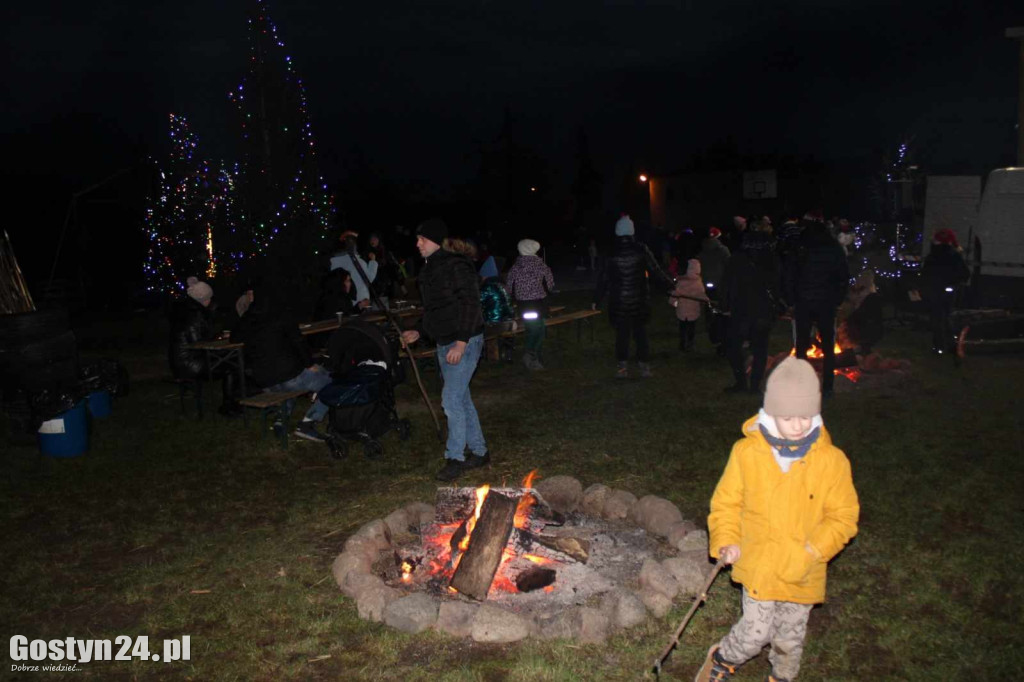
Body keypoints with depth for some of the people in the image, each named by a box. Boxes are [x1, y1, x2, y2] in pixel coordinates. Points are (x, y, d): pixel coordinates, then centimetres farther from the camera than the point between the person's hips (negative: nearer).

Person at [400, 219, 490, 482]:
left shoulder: (456, 265, -16)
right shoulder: (430, 268, 13)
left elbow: (470, 304, -20)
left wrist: (461, 342, -25)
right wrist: (418, 332, 13)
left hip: (464, 341, -10)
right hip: (444, 342, 10)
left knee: (451, 399, -9)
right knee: (461, 398, 14)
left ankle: (455, 458, 4)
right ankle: (479, 452, 25)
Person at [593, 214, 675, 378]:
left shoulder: (611, 254, -3)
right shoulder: (641, 250, -5)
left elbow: (603, 279, 1)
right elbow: (656, 272, -2)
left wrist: (596, 301, 10)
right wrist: (672, 286, 11)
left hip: (618, 303, 0)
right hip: (639, 302, 0)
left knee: (621, 334, 7)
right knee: (640, 333, 9)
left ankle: (622, 367, 8)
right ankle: (644, 366, 13)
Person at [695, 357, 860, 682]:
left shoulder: (832, 460, -10)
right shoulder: (746, 452, -11)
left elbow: (844, 516, -4)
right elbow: (726, 502, 0)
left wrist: (814, 550, -17)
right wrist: (726, 541, -12)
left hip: (803, 574, 2)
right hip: (758, 566, -1)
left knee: (790, 637, 19)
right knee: (755, 634, 3)